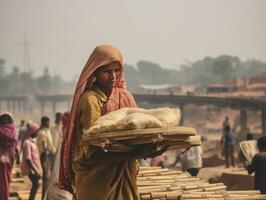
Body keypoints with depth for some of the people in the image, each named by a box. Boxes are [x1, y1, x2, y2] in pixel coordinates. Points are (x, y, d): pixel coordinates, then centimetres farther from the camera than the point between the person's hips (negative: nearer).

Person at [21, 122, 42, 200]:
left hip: (34, 168, 10)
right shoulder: (27, 143, -18)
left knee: (35, 184, 11)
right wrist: (35, 171, -24)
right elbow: (28, 159, -23)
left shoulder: (32, 141, 12)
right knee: (36, 184, -13)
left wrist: (37, 170, 20)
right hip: (31, 168, -10)